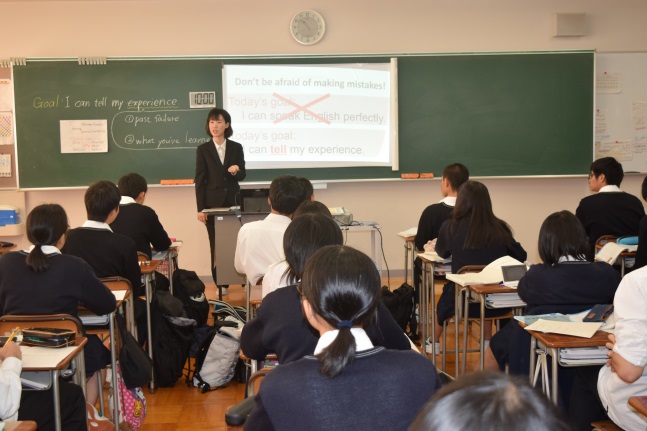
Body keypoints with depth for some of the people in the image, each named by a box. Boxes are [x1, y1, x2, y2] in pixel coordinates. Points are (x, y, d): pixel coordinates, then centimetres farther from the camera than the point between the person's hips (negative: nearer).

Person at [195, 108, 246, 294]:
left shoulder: (236, 147, 5)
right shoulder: (203, 149, 1)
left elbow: (242, 175, 8)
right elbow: (199, 181, -2)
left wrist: (236, 171, -17)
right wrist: (200, 208, -6)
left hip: (233, 201, 1)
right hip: (213, 202, -1)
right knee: (216, 244, 2)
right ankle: (221, 283, 11)